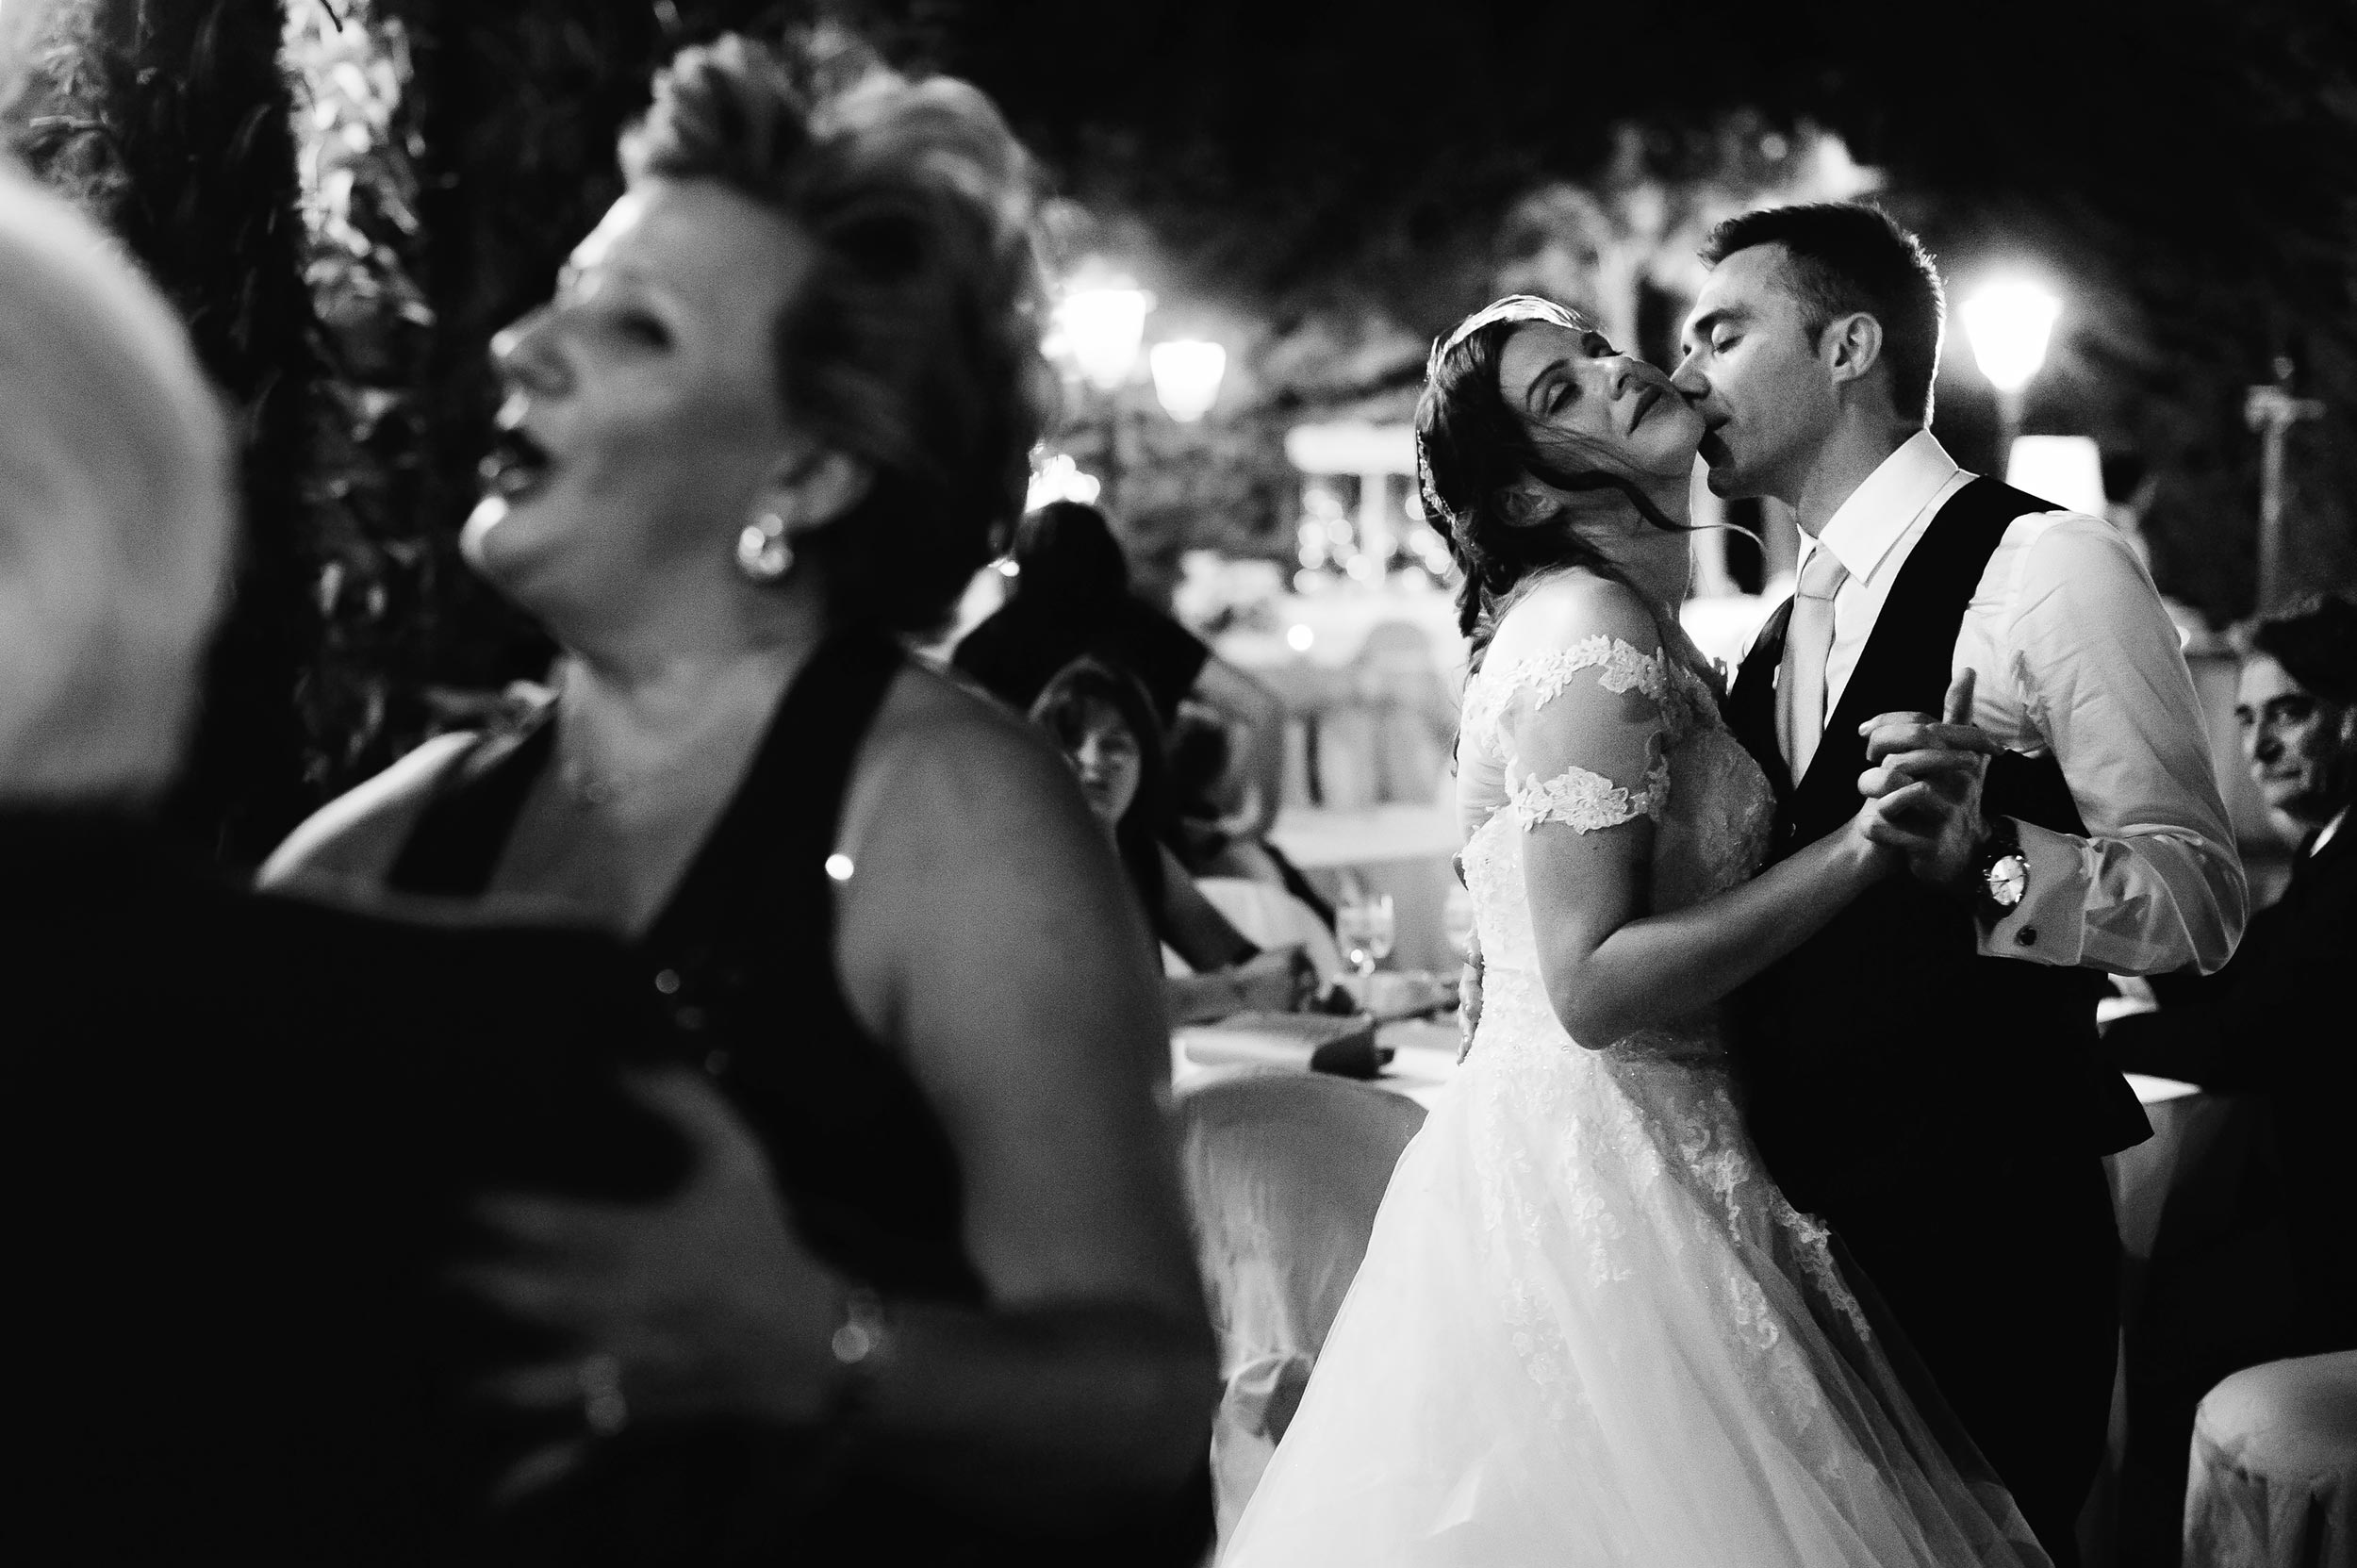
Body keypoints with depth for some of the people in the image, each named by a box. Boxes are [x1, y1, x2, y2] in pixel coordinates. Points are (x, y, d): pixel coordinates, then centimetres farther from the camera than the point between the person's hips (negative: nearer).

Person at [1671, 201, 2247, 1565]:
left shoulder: (2046, 568, -9)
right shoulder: (1786, 633, 15)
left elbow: (2203, 898, -15)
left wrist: (1989, 859, -30)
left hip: (1980, 1237, -7)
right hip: (1812, 1219, 7)